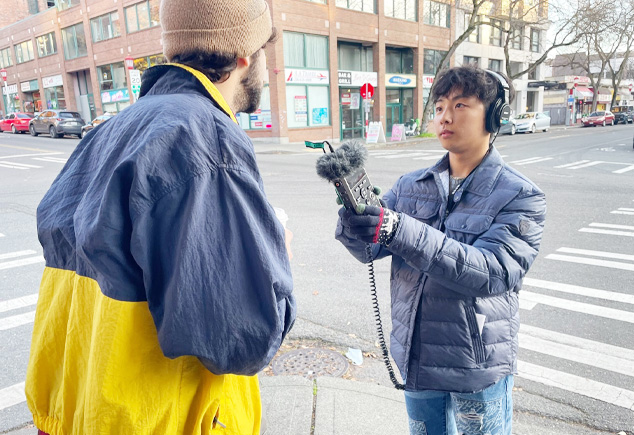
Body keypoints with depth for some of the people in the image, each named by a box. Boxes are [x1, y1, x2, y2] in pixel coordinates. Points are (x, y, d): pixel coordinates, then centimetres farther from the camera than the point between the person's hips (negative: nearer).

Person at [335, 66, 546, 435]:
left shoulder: (521, 197, -12)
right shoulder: (411, 186, -1)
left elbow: (491, 272, -27)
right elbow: (370, 249, -9)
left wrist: (401, 231, -38)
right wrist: (353, 224, -33)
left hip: (478, 368, -4)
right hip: (414, 359, 4)